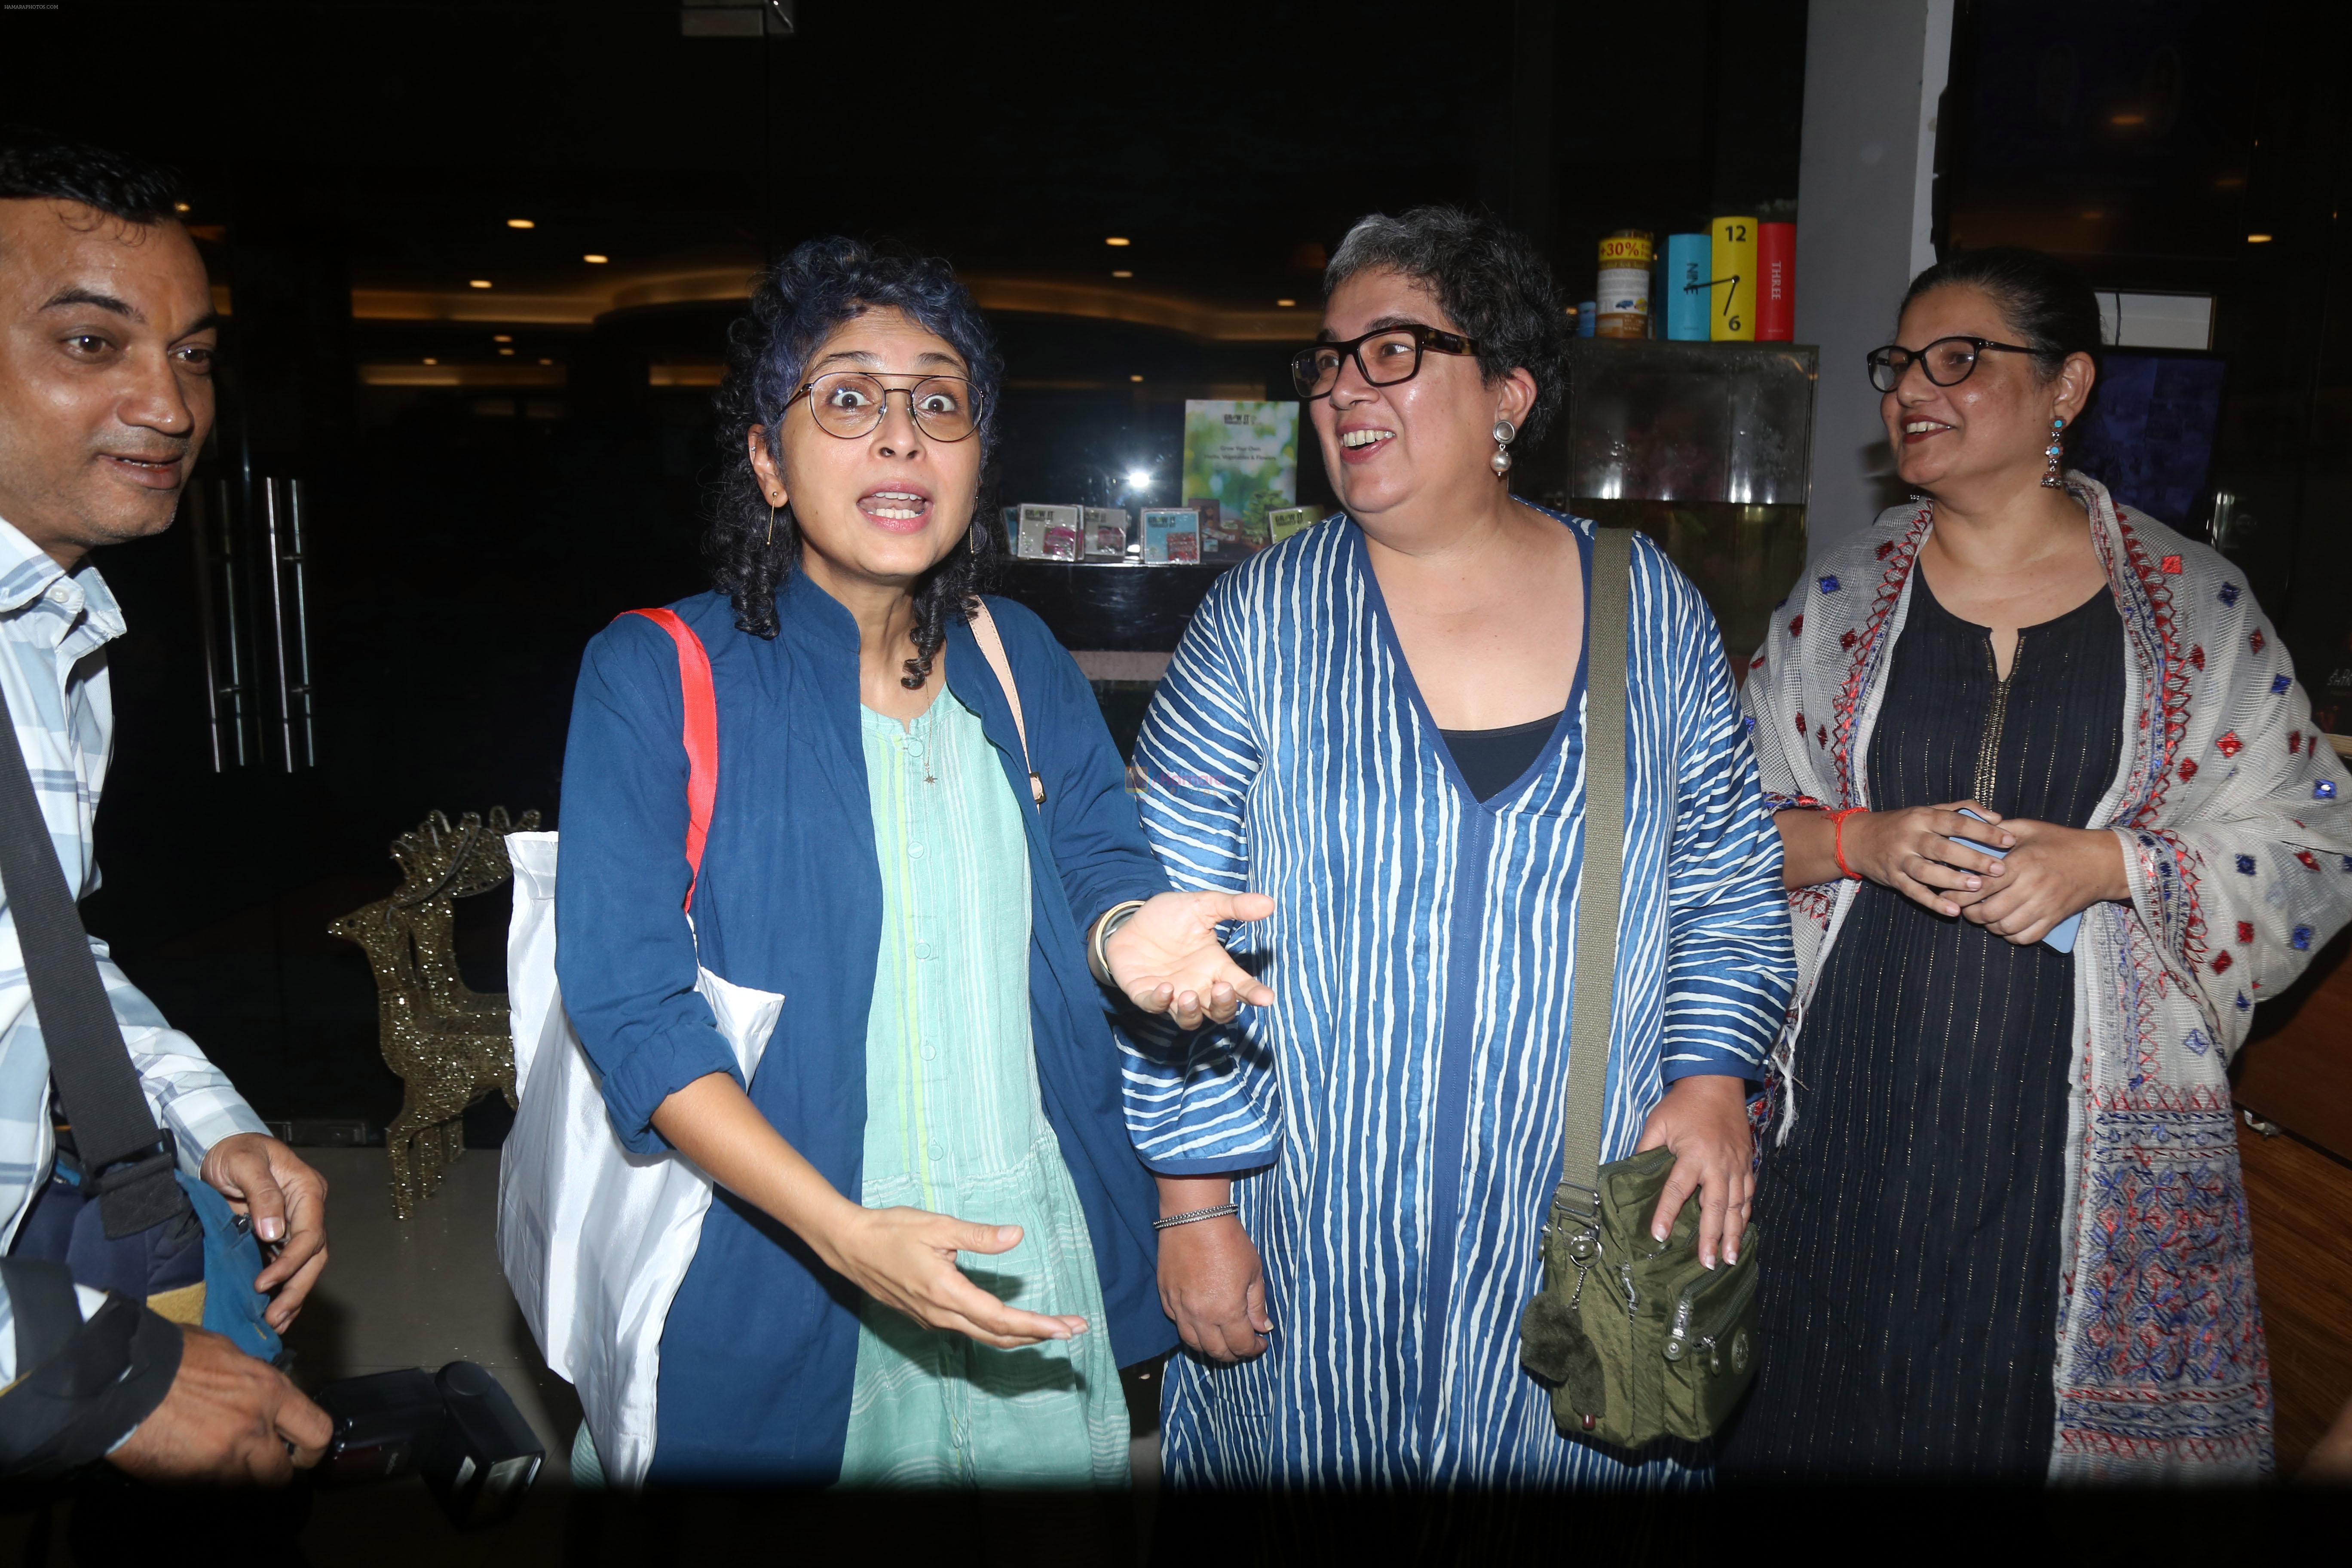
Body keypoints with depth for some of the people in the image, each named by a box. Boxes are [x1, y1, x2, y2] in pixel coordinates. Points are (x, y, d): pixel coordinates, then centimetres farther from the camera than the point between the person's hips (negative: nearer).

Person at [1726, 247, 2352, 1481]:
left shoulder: (2195, 603, 2)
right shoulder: (1843, 593, 6)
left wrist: (2110, 862, -14)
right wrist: (1861, 841, -12)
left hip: (2088, 1128, -1)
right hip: (1850, 1111, 1)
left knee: (2070, 1418, 7)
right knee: (1831, 1406, 9)